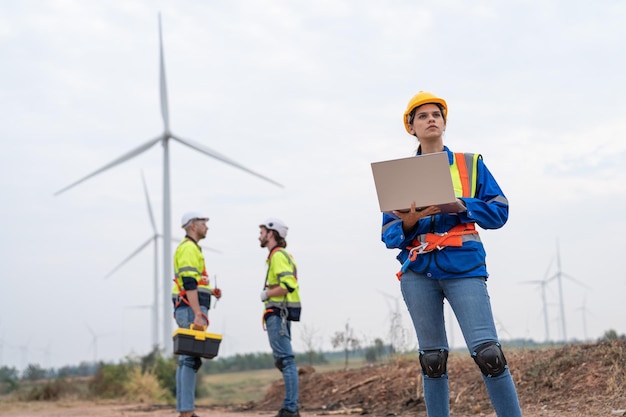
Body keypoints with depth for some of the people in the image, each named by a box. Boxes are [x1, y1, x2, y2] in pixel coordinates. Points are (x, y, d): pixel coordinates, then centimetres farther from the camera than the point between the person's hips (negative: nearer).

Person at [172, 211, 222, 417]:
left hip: (187, 310, 11)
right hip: (191, 309, -11)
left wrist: (211, 292, 12)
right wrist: (198, 315, -26)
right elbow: (189, 284, -20)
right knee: (191, 360, -12)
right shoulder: (189, 248, -10)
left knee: (186, 360, 9)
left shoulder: (188, 247, 23)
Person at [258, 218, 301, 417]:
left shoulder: (278, 255, -11)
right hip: (279, 313, 11)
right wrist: (268, 292, 9)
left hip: (279, 313, -11)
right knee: (283, 360, 12)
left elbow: (288, 285, -23)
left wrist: (266, 294, -11)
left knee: (285, 360, -11)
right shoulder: (279, 255, 21)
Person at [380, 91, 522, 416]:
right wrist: (410, 220, -14)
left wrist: (457, 204, -12)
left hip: (463, 267, -2)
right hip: (418, 272, 2)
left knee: (488, 353, -13)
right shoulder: (400, 175, 13)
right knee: (432, 359, 4)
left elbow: (498, 212, 3)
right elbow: (389, 235, 8)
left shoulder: (471, 164, 10)